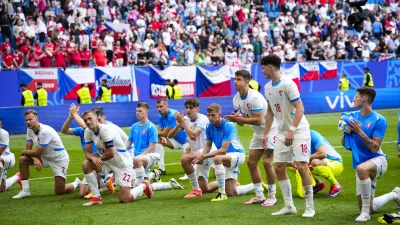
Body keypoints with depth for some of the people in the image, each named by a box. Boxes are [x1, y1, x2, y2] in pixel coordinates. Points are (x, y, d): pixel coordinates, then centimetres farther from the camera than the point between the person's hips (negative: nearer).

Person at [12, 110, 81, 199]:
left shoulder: (45, 131, -29)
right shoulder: (30, 130, -3)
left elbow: (38, 153, -25)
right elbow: (28, 149, -2)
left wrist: (24, 152, -8)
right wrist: (35, 159, -23)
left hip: (59, 159, -7)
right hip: (45, 157, 7)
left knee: (59, 192, -9)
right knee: (23, 159, -12)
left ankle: (77, 183, 25)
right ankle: (25, 191, -4)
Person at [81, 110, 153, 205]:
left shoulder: (105, 130, -26)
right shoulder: (88, 132, -2)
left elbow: (111, 153, -27)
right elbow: (88, 153, -3)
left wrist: (98, 159, -11)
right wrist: (93, 158, -25)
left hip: (123, 163, -7)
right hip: (108, 162, 8)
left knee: (124, 199, -13)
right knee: (86, 164, -14)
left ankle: (144, 186, 18)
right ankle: (96, 197, -5)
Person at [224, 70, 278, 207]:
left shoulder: (255, 97, -25)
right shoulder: (236, 99, 1)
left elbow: (258, 120, -29)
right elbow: (242, 122, 4)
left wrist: (239, 118, -31)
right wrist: (236, 119, -18)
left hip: (270, 130, -9)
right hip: (258, 132, 9)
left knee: (267, 162, -15)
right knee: (251, 162, 4)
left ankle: (272, 197, -4)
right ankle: (259, 196, 13)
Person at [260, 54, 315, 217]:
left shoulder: (287, 84, -16)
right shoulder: (267, 87, 8)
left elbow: (300, 109, -20)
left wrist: (291, 130, -27)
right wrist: (266, 133, 14)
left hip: (298, 130, -8)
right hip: (282, 132, 8)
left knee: (301, 167, -13)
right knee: (279, 168, 4)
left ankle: (310, 207, -1)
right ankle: (289, 206, 12)